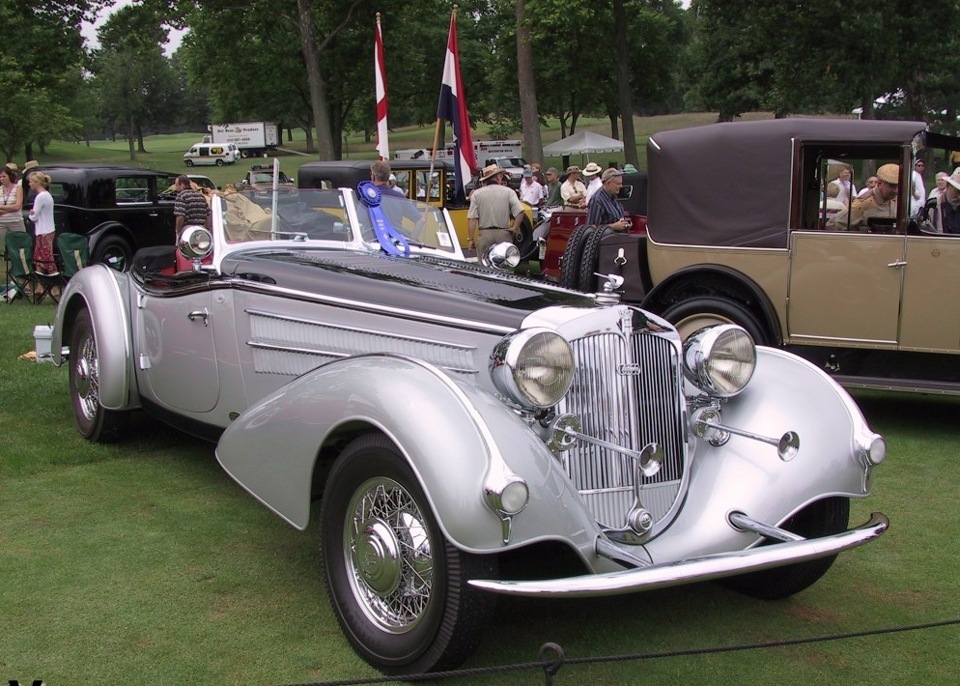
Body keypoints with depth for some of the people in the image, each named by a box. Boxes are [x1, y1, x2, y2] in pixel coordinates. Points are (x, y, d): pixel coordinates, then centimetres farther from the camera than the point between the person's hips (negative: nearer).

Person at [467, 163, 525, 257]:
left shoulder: (477, 194, 1)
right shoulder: (508, 192, 1)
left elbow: (472, 219, -5)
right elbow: (520, 212, -12)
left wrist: (471, 239, -2)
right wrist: (515, 228, -1)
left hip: (484, 234, 0)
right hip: (504, 234, 0)